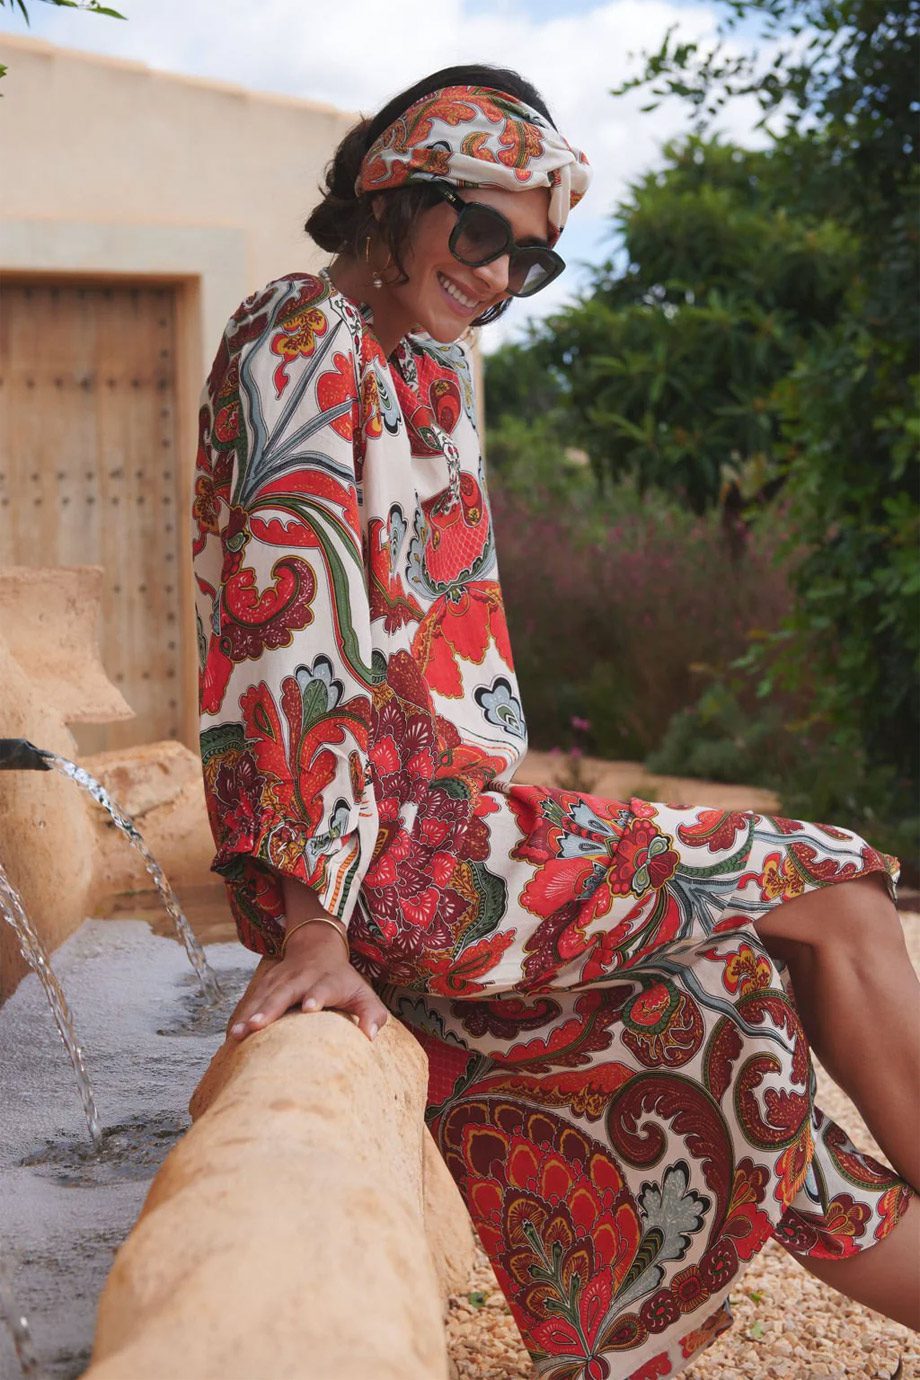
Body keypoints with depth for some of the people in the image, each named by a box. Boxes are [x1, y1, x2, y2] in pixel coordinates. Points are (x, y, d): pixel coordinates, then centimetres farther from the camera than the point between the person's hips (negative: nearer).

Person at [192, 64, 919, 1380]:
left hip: (436, 805, 9)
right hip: (362, 838, -9)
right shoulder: (306, 340, -11)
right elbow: (288, 606, -22)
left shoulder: (424, 366, 18)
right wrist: (317, 926, -28)